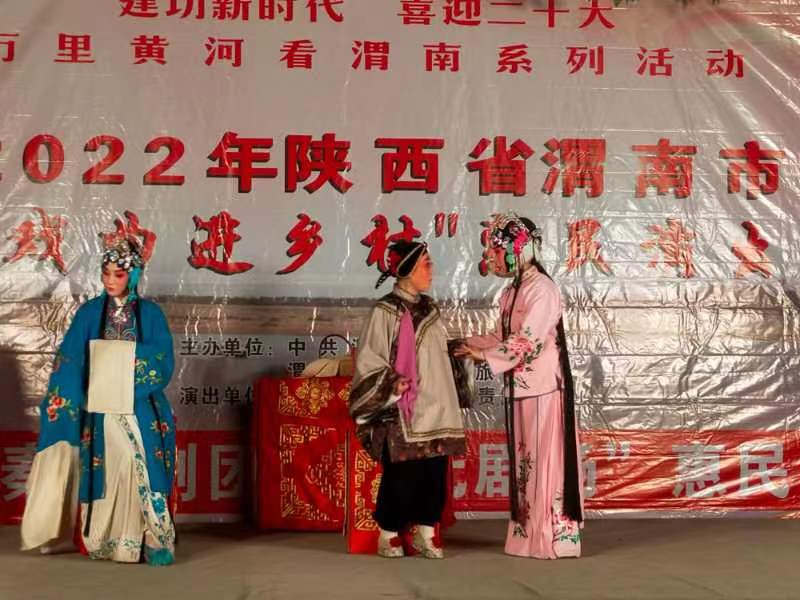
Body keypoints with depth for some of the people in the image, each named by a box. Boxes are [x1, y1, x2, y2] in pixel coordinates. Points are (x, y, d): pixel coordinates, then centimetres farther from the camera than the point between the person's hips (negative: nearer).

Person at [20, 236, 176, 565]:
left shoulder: (150, 313, 3)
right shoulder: (89, 312, 6)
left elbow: (164, 363, -2)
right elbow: (69, 362, 1)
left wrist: (131, 358, -15)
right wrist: (58, 402, -9)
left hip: (140, 410, -1)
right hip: (99, 409, 1)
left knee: (141, 472, -7)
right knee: (104, 473, 0)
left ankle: (146, 540, -2)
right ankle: (105, 540, 10)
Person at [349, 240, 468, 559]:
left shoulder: (429, 308, 14)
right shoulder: (386, 311, -7)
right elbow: (368, 360, -9)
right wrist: (391, 383, -20)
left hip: (434, 407, 6)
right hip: (402, 410, -6)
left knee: (435, 470, 4)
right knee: (402, 472, -3)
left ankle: (425, 531, 14)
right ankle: (389, 533, 11)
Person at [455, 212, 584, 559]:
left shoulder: (541, 289, -13)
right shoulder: (512, 291, 14)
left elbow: (527, 342, -19)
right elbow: (501, 337, 17)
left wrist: (483, 355, -14)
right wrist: (468, 345, 6)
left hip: (543, 387, -9)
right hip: (521, 387, 9)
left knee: (545, 459, -4)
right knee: (524, 461, 12)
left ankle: (554, 538, 2)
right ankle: (529, 534, 19)